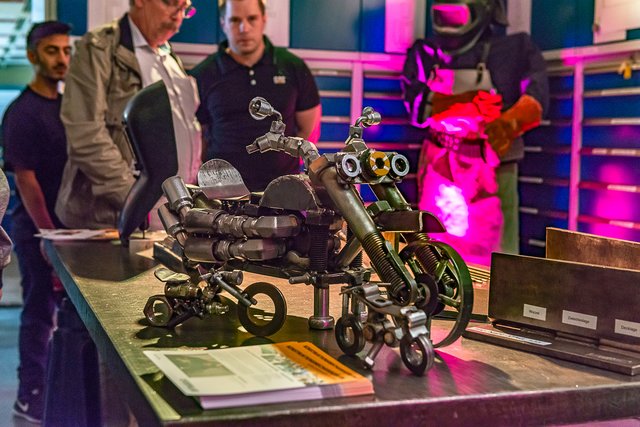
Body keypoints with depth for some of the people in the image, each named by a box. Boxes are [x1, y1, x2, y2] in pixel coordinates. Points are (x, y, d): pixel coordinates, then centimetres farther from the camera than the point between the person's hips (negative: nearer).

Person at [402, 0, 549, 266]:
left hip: (492, 168, -3)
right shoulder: (426, 54, 9)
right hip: (441, 167, 3)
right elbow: (416, 104, -6)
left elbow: (535, 97, -13)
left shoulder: (514, 50, 2)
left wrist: (508, 124, -34)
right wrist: (469, 104, -20)